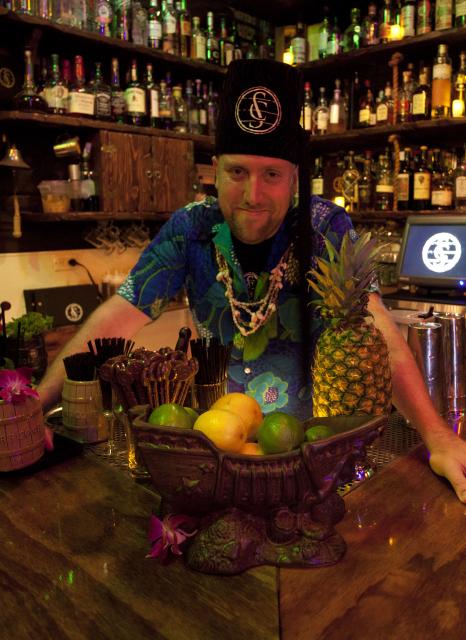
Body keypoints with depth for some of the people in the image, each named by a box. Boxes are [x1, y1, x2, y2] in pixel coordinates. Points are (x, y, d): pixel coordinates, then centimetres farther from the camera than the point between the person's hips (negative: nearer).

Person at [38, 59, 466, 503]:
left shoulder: (326, 228, -14)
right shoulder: (189, 230, -10)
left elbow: (376, 331, -22)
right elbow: (116, 321, -14)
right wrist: (36, 403, -22)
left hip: (313, 428, -1)